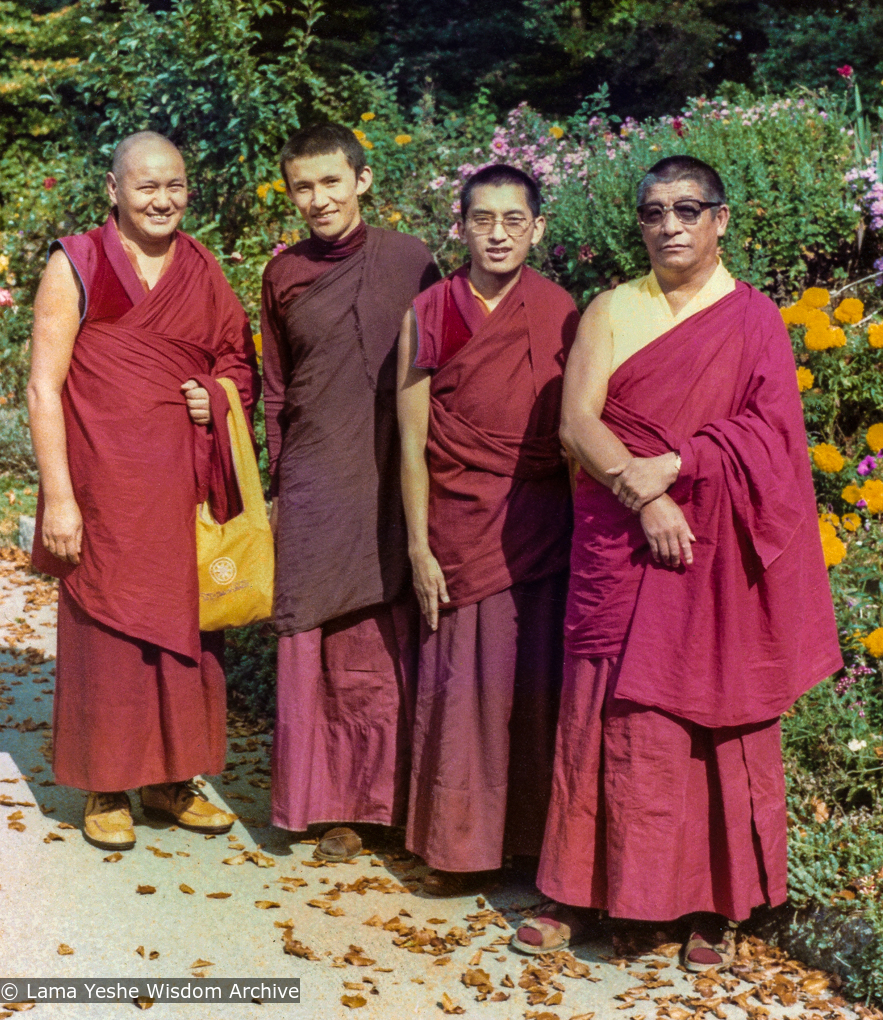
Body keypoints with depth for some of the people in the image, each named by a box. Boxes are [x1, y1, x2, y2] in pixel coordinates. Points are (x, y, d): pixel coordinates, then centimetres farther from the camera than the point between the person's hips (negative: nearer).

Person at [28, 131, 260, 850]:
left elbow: (240, 361, 20)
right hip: (107, 486, -4)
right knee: (107, 625, 2)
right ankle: (108, 788, 17)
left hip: (186, 485, 5)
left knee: (184, 623, 9)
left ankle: (172, 779, 24)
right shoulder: (77, 265, -4)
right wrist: (58, 496, -14)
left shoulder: (202, 271, 10)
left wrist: (218, 398, -4)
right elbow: (43, 387, -8)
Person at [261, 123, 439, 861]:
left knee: (397, 639, 3)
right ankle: (338, 804, 15)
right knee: (331, 643, 3)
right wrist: (280, 482, 12)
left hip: (397, 478, -1)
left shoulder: (410, 261, 0)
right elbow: (276, 387, 13)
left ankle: (399, 796, 17)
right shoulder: (285, 275, 6)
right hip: (317, 482, 1)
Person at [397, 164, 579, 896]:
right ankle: (459, 845, 19)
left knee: (538, 681, 5)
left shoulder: (561, 314, 1)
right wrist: (418, 545, -4)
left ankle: (535, 835, 21)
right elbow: (412, 441, 0)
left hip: (543, 525, 1)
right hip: (459, 525, 0)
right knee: (463, 683, 3)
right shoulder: (428, 315, 0)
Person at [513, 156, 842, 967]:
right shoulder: (611, 311, 7)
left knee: (714, 716, 3)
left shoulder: (755, 320, 5)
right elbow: (577, 422, -4)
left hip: (715, 551, -1)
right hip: (620, 544, 1)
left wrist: (671, 464, -17)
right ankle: (583, 888, 15)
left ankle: (716, 905, 14)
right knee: (608, 712, 3)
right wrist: (642, 496, -18)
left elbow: (771, 430, -6)